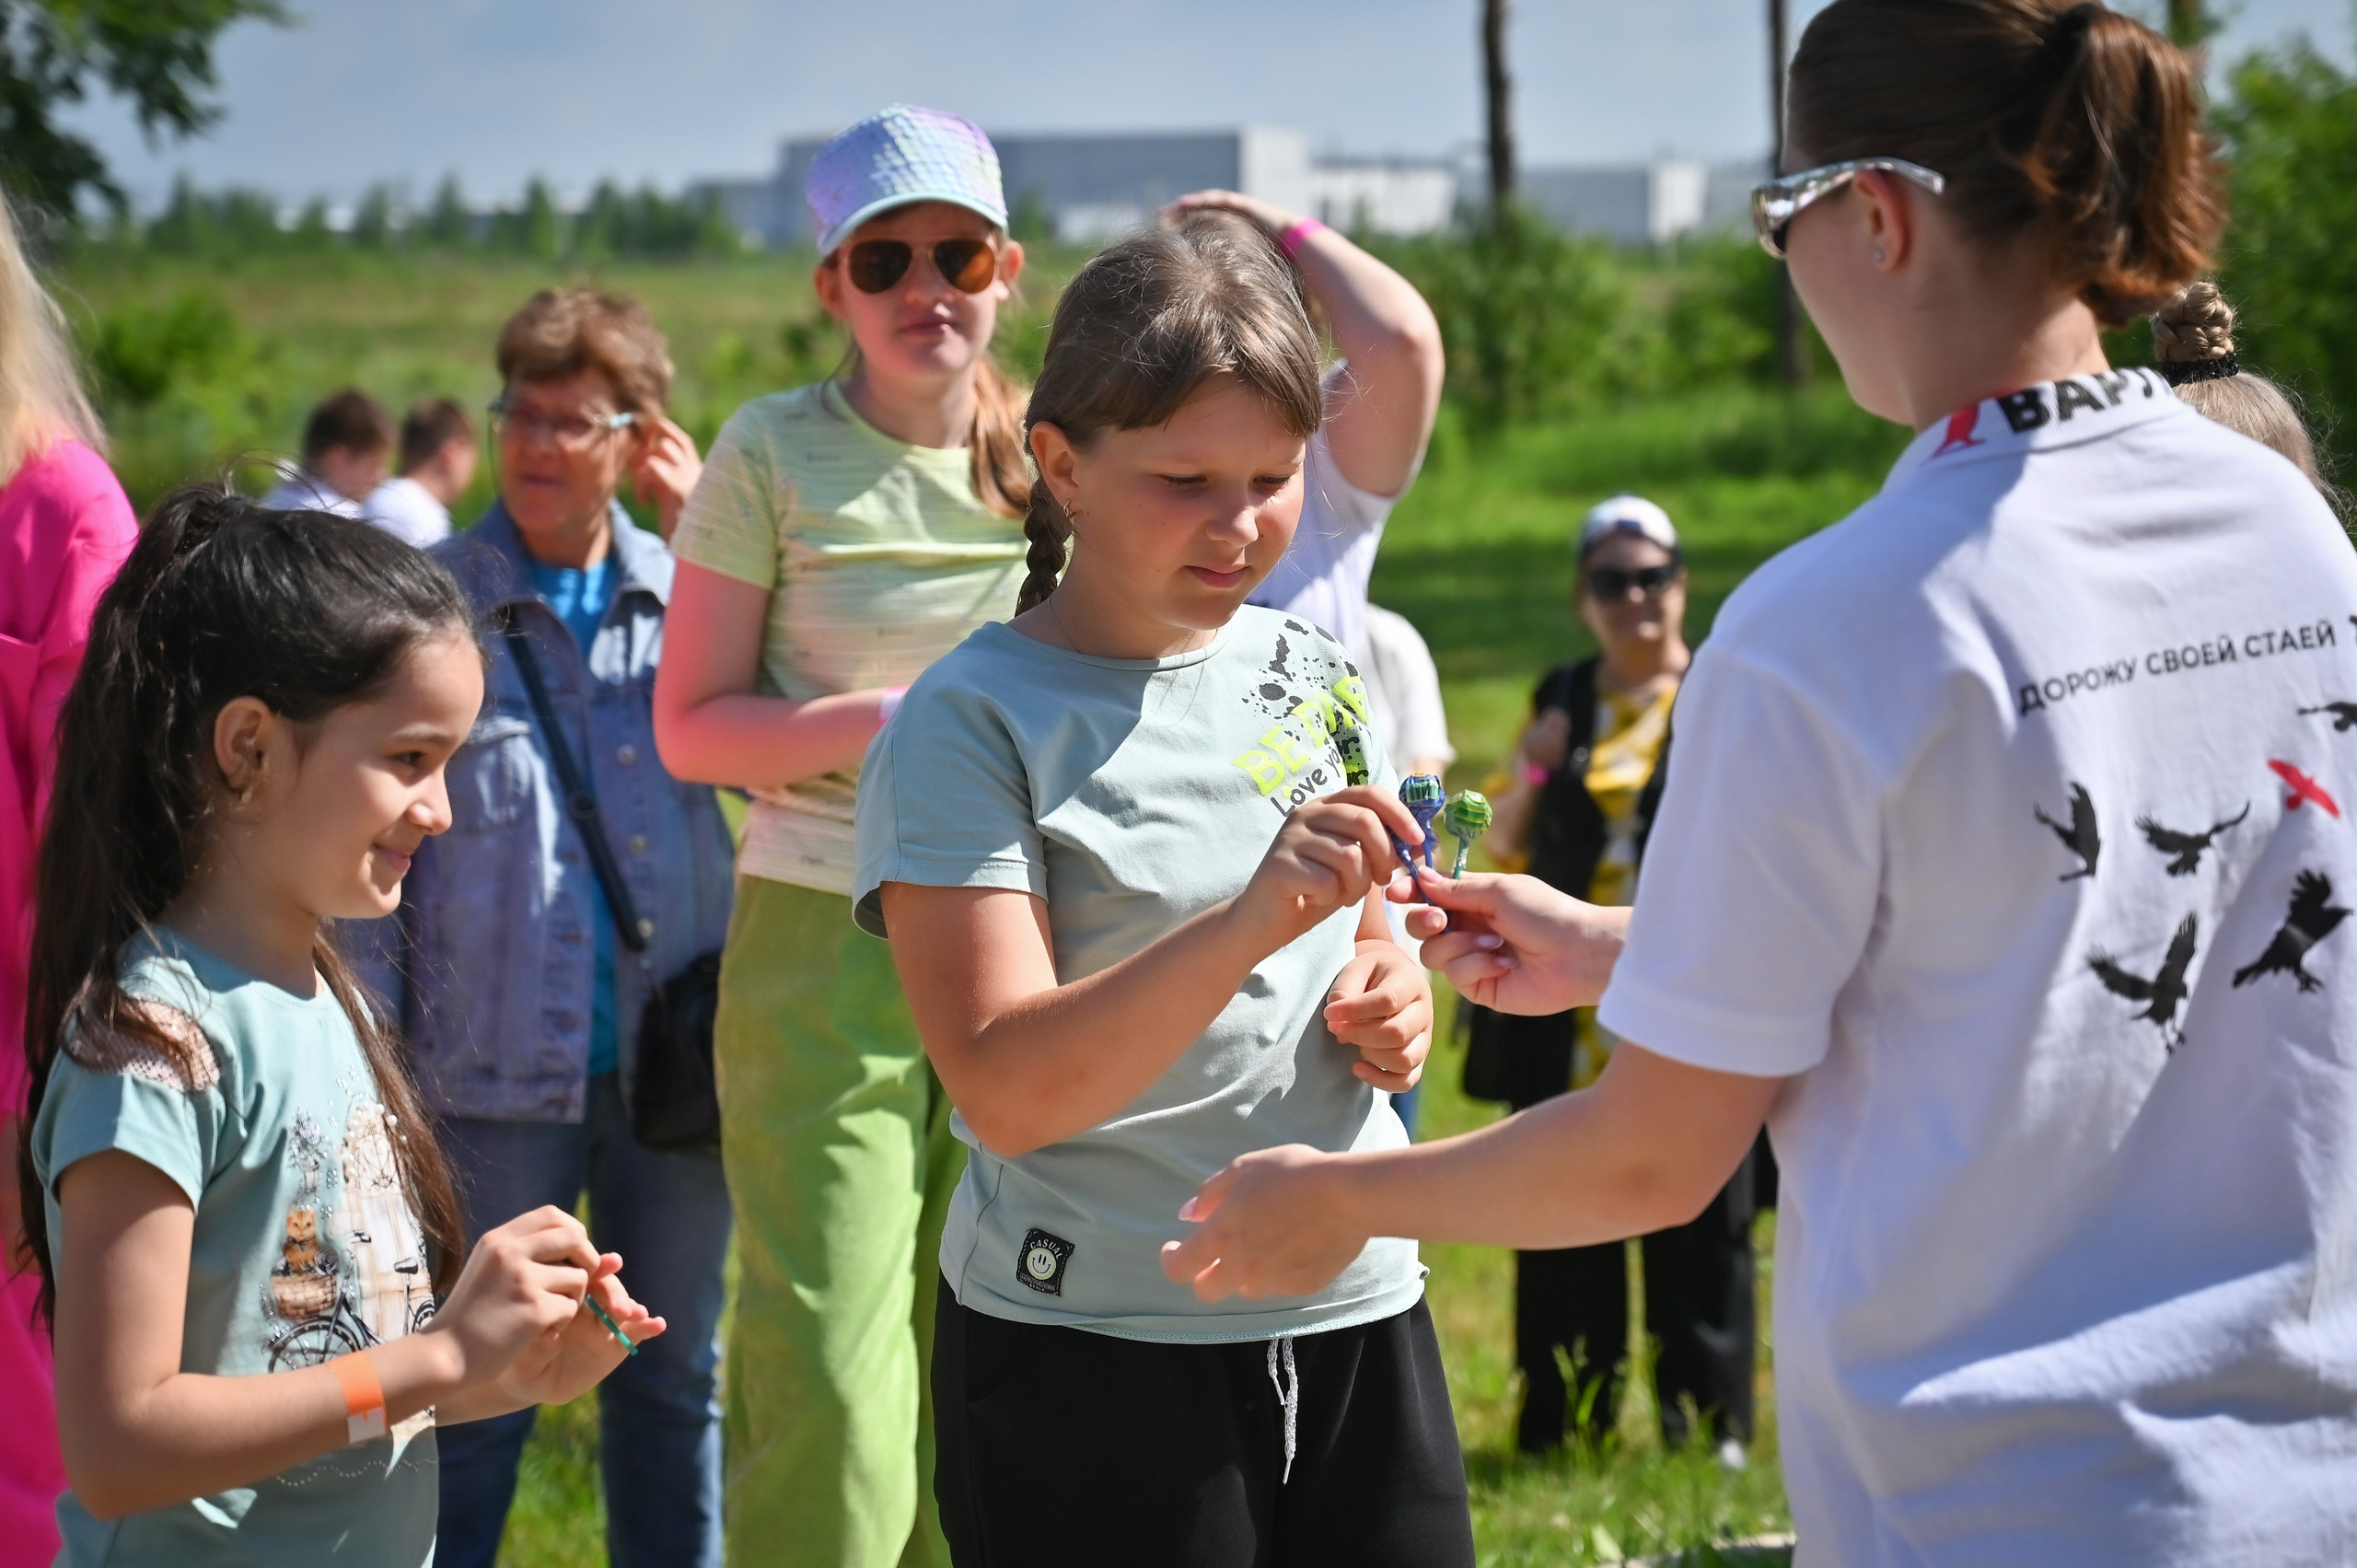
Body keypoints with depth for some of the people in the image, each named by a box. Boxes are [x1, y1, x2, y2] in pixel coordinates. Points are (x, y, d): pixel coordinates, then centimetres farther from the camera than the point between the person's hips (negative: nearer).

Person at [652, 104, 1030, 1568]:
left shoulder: (1054, 454, 8)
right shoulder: (777, 454, -2)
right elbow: (691, 727, -1)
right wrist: (878, 723, -15)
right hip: (825, 951, -3)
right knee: (832, 1379, -10)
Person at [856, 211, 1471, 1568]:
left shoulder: (1314, 676, 8)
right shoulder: (971, 722, -10)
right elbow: (1005, 1091, -20)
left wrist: (1393, 1006, 0)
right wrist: (1252, 922, -32)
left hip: (1357, 1316, 5)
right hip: (1091, 1352, -5)